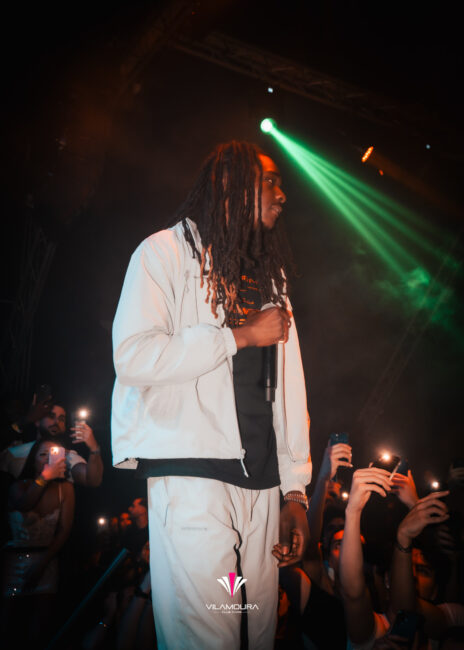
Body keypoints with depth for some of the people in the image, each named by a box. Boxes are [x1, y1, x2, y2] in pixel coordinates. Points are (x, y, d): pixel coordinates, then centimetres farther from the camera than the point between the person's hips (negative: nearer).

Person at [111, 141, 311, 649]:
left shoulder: (270, 273, 20)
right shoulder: (167, 251, 3)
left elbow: (289, 385, 16)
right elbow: (133, 357, -13)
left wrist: (295, 491, 10)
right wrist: (240, 335, -7)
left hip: (262, 481, 6)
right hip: (191, 471, -5)